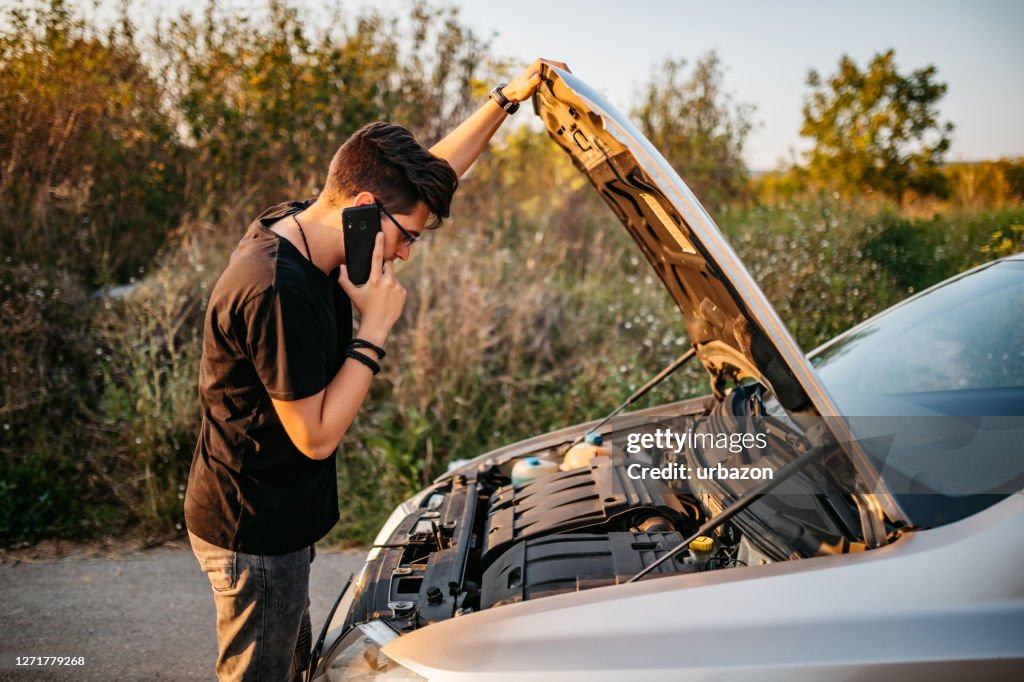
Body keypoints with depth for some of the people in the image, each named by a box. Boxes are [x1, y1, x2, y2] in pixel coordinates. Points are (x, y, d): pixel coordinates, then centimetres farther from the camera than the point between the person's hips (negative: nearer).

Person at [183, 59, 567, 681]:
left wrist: (508, 98, 7)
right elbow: (316, 436, -24)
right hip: (255, 534, -9)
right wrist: (376, 328, -22)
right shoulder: (279, 292, -31)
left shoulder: (298, 226, -2)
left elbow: (431, 171, 8)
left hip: (276, 521, 9)